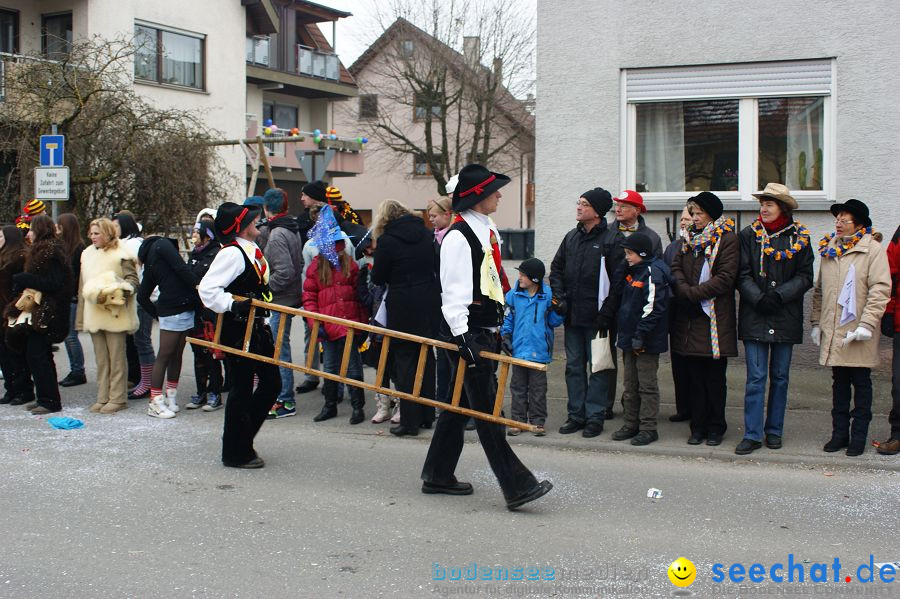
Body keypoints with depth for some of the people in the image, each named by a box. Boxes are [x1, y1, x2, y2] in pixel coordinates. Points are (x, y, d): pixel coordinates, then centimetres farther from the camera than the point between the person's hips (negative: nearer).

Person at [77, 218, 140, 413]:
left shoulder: (121, 254, -6)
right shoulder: (87, 254, 14)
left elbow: (133, 281, -10)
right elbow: (83, 286, 18)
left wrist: (115, 292, -27)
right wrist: (81, 316, 15)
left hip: (115, 314, -6)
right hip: (94, 314, 6)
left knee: (116, 357, -1)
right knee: (100, 358, 10)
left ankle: (117, 398, 5)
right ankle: (103, 397, 16)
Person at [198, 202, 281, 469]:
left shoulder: (252, 249, 13)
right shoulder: (232, 253, -17)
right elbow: (207, 288, -24)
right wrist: (234, 305, -30)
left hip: (257, 329, 10)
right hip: (238, 331, -10)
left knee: (271, 384, 12)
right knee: (242, 389, -1)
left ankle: (242, 439, 26)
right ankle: (236, 453, 12)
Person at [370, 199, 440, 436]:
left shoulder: (386, 241, -10)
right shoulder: (426, 234, 5)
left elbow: (378, 278, -3)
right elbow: (435, 266, 11)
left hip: (403, 308, -5)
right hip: (429, 304, 5)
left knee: (405, 363, 4)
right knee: (426, 359, 15)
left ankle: (410, 421, 5)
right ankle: (427, 416, 22)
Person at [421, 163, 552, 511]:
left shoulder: (488, 231, 16)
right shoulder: (458, 236, -13)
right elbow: (453, 291, -19)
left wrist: (499, 329, 23)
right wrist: (462, 337, -24)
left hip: (488, 332, 10)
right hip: (471, 334, -10)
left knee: (460, 404, 15)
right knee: (486, 410, -7)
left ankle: (438, 476, 25)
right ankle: (516, 486, -7)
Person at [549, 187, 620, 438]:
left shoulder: (610, 240, -9)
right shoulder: (571, 237, 12)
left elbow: (618, 278, -12)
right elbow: (556, 267, 18)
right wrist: (559, 296, 6)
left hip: (597, 315, -6)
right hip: (572, 314, 7)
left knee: (599, 366, 2)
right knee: (574, 365, 11)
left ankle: (594, 416, 9)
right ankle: (576, 415, 20)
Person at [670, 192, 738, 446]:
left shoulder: (727, 239, -5)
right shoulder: (690, 238, 15)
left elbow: (725, 278, -14)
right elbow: (676, 267, 9)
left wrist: (692, 293, -15)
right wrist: (684, 290, -11)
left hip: (715, 319, -5)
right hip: (690, 316, 5)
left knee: (715, 377, 2)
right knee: (696, 375, 8)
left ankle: (716, 427, 12)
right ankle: (699, 426, 15)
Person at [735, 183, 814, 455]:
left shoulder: (799, 237, 3)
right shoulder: (749, 235, 3)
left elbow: (805, 277, 0)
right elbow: (742, 275, 0)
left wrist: (779, 295, -14)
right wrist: (759, 299, -15)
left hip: (786, 318, 1)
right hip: (754, 317, -1)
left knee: (780, 377, 9)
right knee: (755, 377, -4)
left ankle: (774, 431, 20)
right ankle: (752, 434, 0)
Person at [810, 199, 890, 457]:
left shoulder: (873, 249, -7)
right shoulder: (829, 250, 11)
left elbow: (881, 289, -13)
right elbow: (819, 289, 17)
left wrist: (867, 324, -18)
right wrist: (816, 322, 12)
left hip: (859, 332, -5)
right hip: (832, 331, 5)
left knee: (861, 383, 5)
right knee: (839, 382, 12)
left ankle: (859, 436, 12)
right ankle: (839, 433, 19)